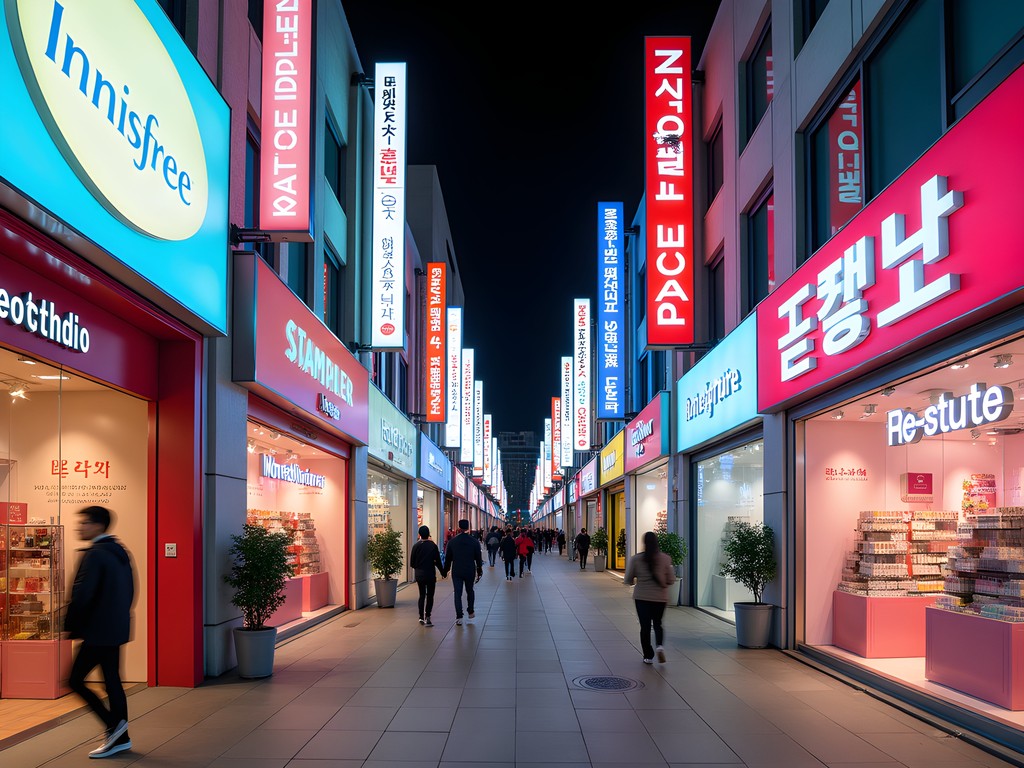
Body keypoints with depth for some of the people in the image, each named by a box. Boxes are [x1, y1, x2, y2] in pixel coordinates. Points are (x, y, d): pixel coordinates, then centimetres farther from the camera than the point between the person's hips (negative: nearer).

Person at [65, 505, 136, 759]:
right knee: (112, 681, 13)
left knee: (76, 680, -1)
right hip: (116, 630, 9)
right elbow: (130, 590, 17)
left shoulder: (94, 554, -16)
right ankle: (120, 738, 17)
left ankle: (113, 724, -2)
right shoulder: (120, 552, 12)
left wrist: (70, 626, -10)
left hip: (97, 631, -9)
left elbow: (82, 594, -21)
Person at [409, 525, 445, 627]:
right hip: (430, 574, -2)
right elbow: (438, 561, -6)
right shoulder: (433, 546, -10)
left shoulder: (416, 546, -4)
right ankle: (427, 617, -10)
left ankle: (421, 617, 13)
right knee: (430, 596, 4)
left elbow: (412, 562, -1)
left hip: (419, 575, 3)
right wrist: (442, 572, 6)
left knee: (422, 595, 15)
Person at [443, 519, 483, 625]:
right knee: (470, 591, 19)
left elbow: (448, 558, 4)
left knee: (457, 594, 2)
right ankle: (470, 611, 27)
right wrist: (479, 572, 9)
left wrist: (445, 571, 14)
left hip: (456, 572, 0)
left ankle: (459, 617, -3)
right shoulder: (474, 541, -4)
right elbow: (478, 558, 0)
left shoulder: (452, 541, -2)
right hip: (470, 571, 0)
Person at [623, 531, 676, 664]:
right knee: (658, 623, 18)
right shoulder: (665, 558, -6)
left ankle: (648, 656, 10)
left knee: (645, 626, 9)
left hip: (642, 597, -1)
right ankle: (660, 645, -7)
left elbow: (627, 581, -2)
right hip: (660, 597, 1)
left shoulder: (636, 559, -8)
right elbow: (671, 580, -1)